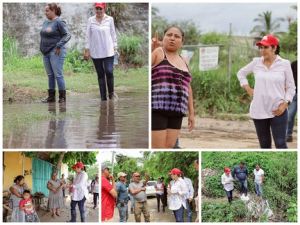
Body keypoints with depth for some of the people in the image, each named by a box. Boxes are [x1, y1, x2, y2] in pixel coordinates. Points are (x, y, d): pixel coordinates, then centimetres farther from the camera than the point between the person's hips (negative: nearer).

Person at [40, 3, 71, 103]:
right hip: (46, 53, 8)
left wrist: (59, 46, -17)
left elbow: (68, 35, -15)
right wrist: (42, 48, 11)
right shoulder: (46, 22, 14)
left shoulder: (59, 22, -11)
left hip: (55, 52, -8)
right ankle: (51, 97, 16)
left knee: (58, 75, -6)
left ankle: (62, 97, 1)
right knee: (50, 75, 11)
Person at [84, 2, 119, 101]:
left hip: (108, 51, -1)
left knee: (109, 72, -11)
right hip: (95, 52, 1)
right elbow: (88, 36, 5)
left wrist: (115, 48, 3)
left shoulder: (109, 19, 2)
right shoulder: (90, 20, 3)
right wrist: (87, 51, 1)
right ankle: (103, 97, 9)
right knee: (100, 74, 4)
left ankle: (111, 92, 11)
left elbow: (113, 34, 7)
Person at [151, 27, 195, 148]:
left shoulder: (183, 61, 18)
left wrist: (191, 113, 19)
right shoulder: (157, 53, -2)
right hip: (156, 109, -7)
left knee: (169, 148, 6)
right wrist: (151, 49, -37)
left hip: (176, 112, 7)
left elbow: (187, 88, 22)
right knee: (158, 150, -7)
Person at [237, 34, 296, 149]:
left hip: (278, 111, -3)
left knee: (280, 144, -6)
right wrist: (248, 89, 8)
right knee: (264, 144, 12)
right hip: (259, 111, 3)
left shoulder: (284, 64, -3)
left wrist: (285, 104, -11)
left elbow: (291, 87, 2)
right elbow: (241, 73, 19)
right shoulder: (256, 62, 3)